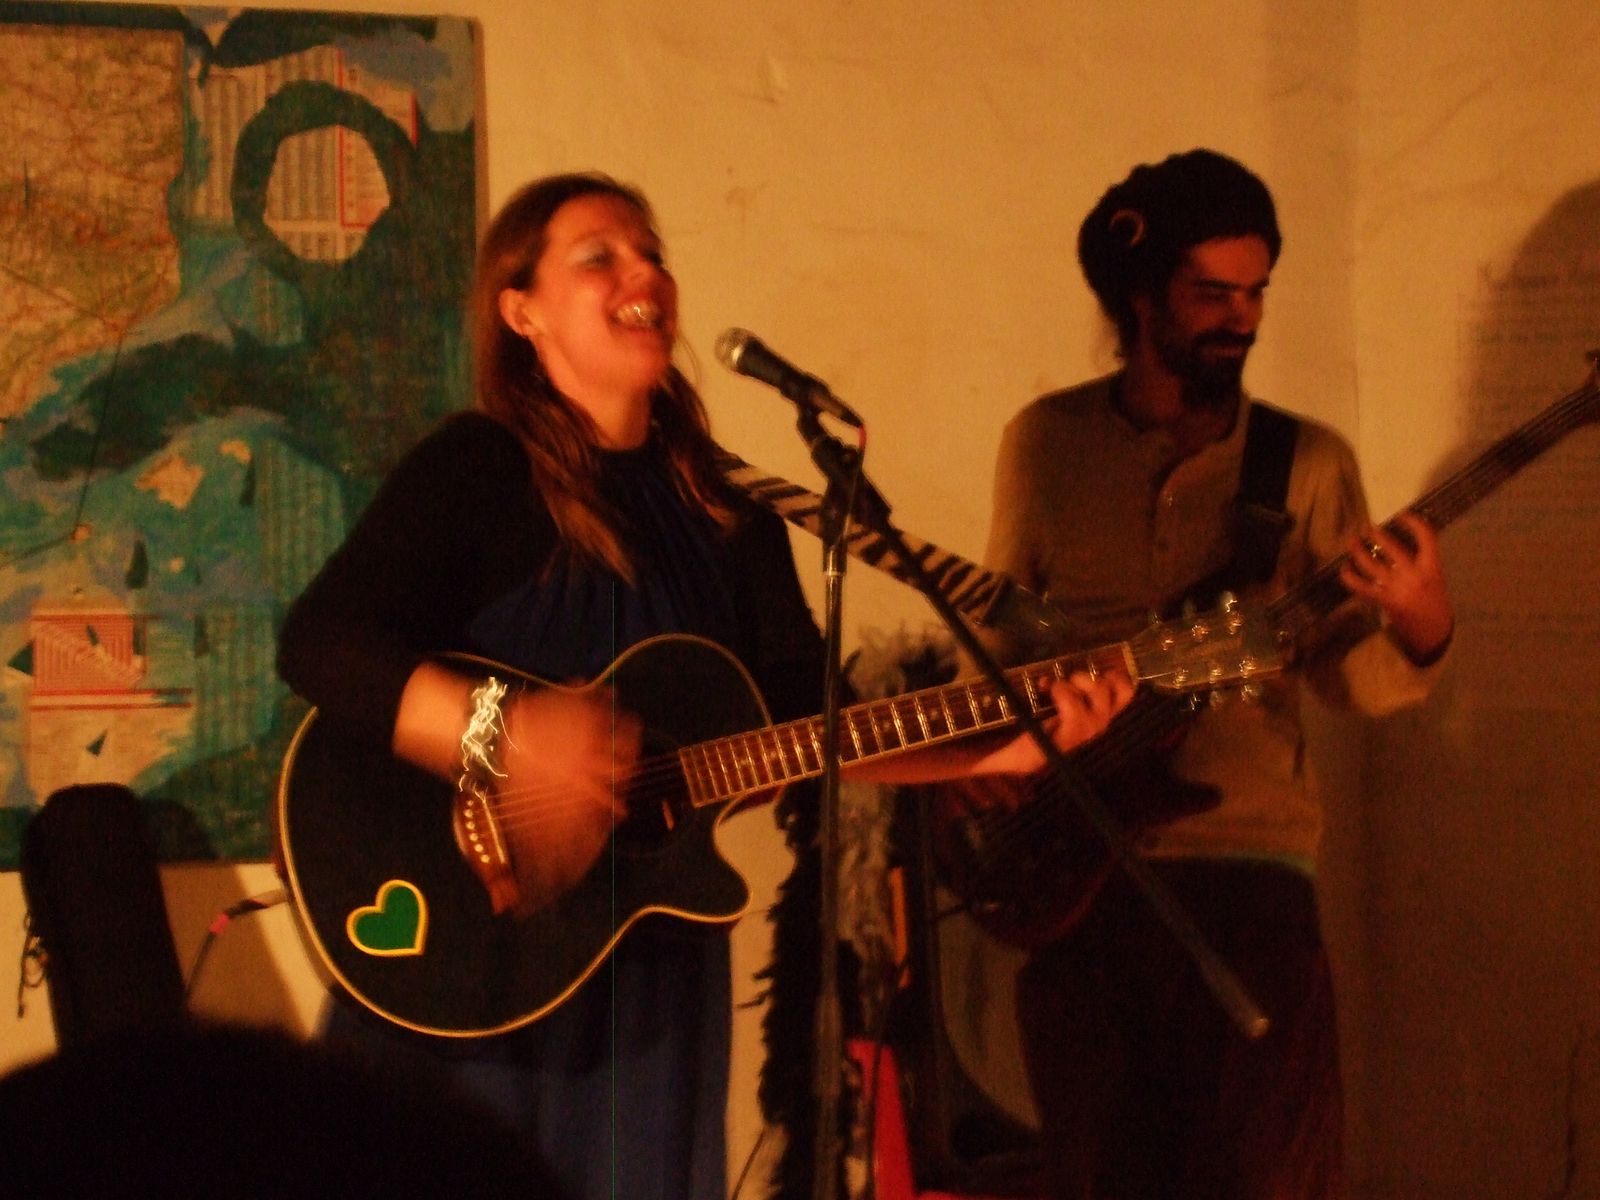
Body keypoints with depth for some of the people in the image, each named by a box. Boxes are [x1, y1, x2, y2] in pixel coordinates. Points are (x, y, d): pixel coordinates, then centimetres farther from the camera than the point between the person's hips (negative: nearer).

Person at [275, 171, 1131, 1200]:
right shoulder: (477, 469, -9)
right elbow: (318, 643, -20)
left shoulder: (725, 508, 10)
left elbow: (808, 715, 9)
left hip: (655, 960, 6)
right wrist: (503, 730, -32)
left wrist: (991, 747, -3)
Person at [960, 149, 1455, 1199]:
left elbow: (1349, 675, 2)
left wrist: (1418, 636, -20)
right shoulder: (1044, 442, 9)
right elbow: (1000, 630, 19)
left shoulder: (1308, 463, 5)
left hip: (1244, 854, -1)